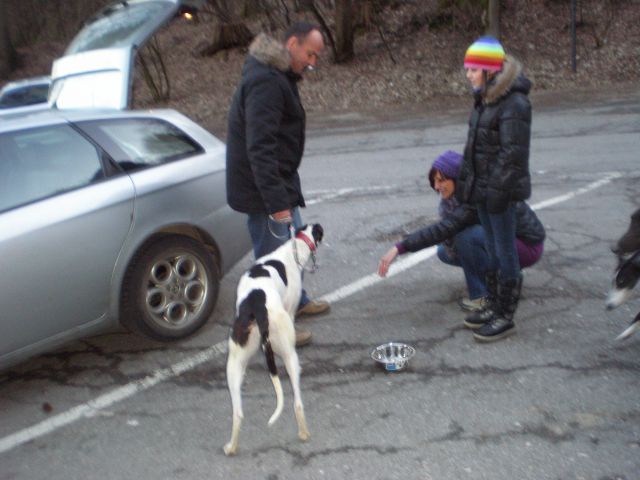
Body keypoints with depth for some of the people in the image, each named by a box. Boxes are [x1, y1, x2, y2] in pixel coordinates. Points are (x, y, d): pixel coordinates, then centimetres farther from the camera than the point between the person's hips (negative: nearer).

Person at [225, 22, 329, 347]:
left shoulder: (277, 77, 12)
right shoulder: (266, 82, -22)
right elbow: (260, 147, -29)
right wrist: (276, 201, -31)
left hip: (278, 185, 11)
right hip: (264, 189, -11)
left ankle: (297, 301, 44)